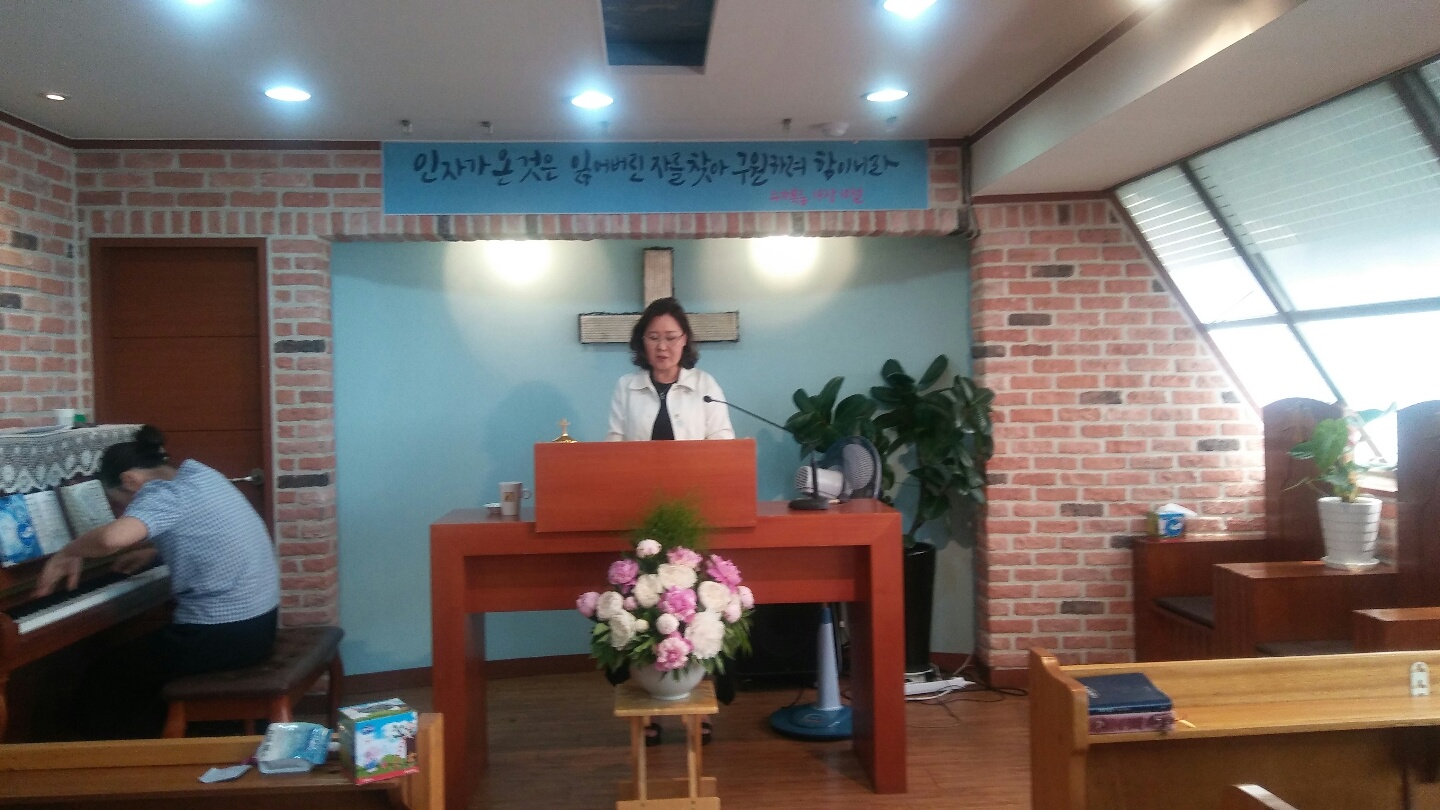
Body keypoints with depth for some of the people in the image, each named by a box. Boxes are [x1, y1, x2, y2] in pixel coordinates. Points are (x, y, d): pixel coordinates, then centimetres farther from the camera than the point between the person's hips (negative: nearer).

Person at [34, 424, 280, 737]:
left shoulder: (162, 494, -14)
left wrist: (67, 554, -15)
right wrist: (152, 552, 24)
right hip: (258, 622, 9)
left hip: (221, 634, -9)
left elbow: (113, 537, -34)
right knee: (137, 657, 31)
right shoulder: (196, 474, 11)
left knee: (100, 686, 10)